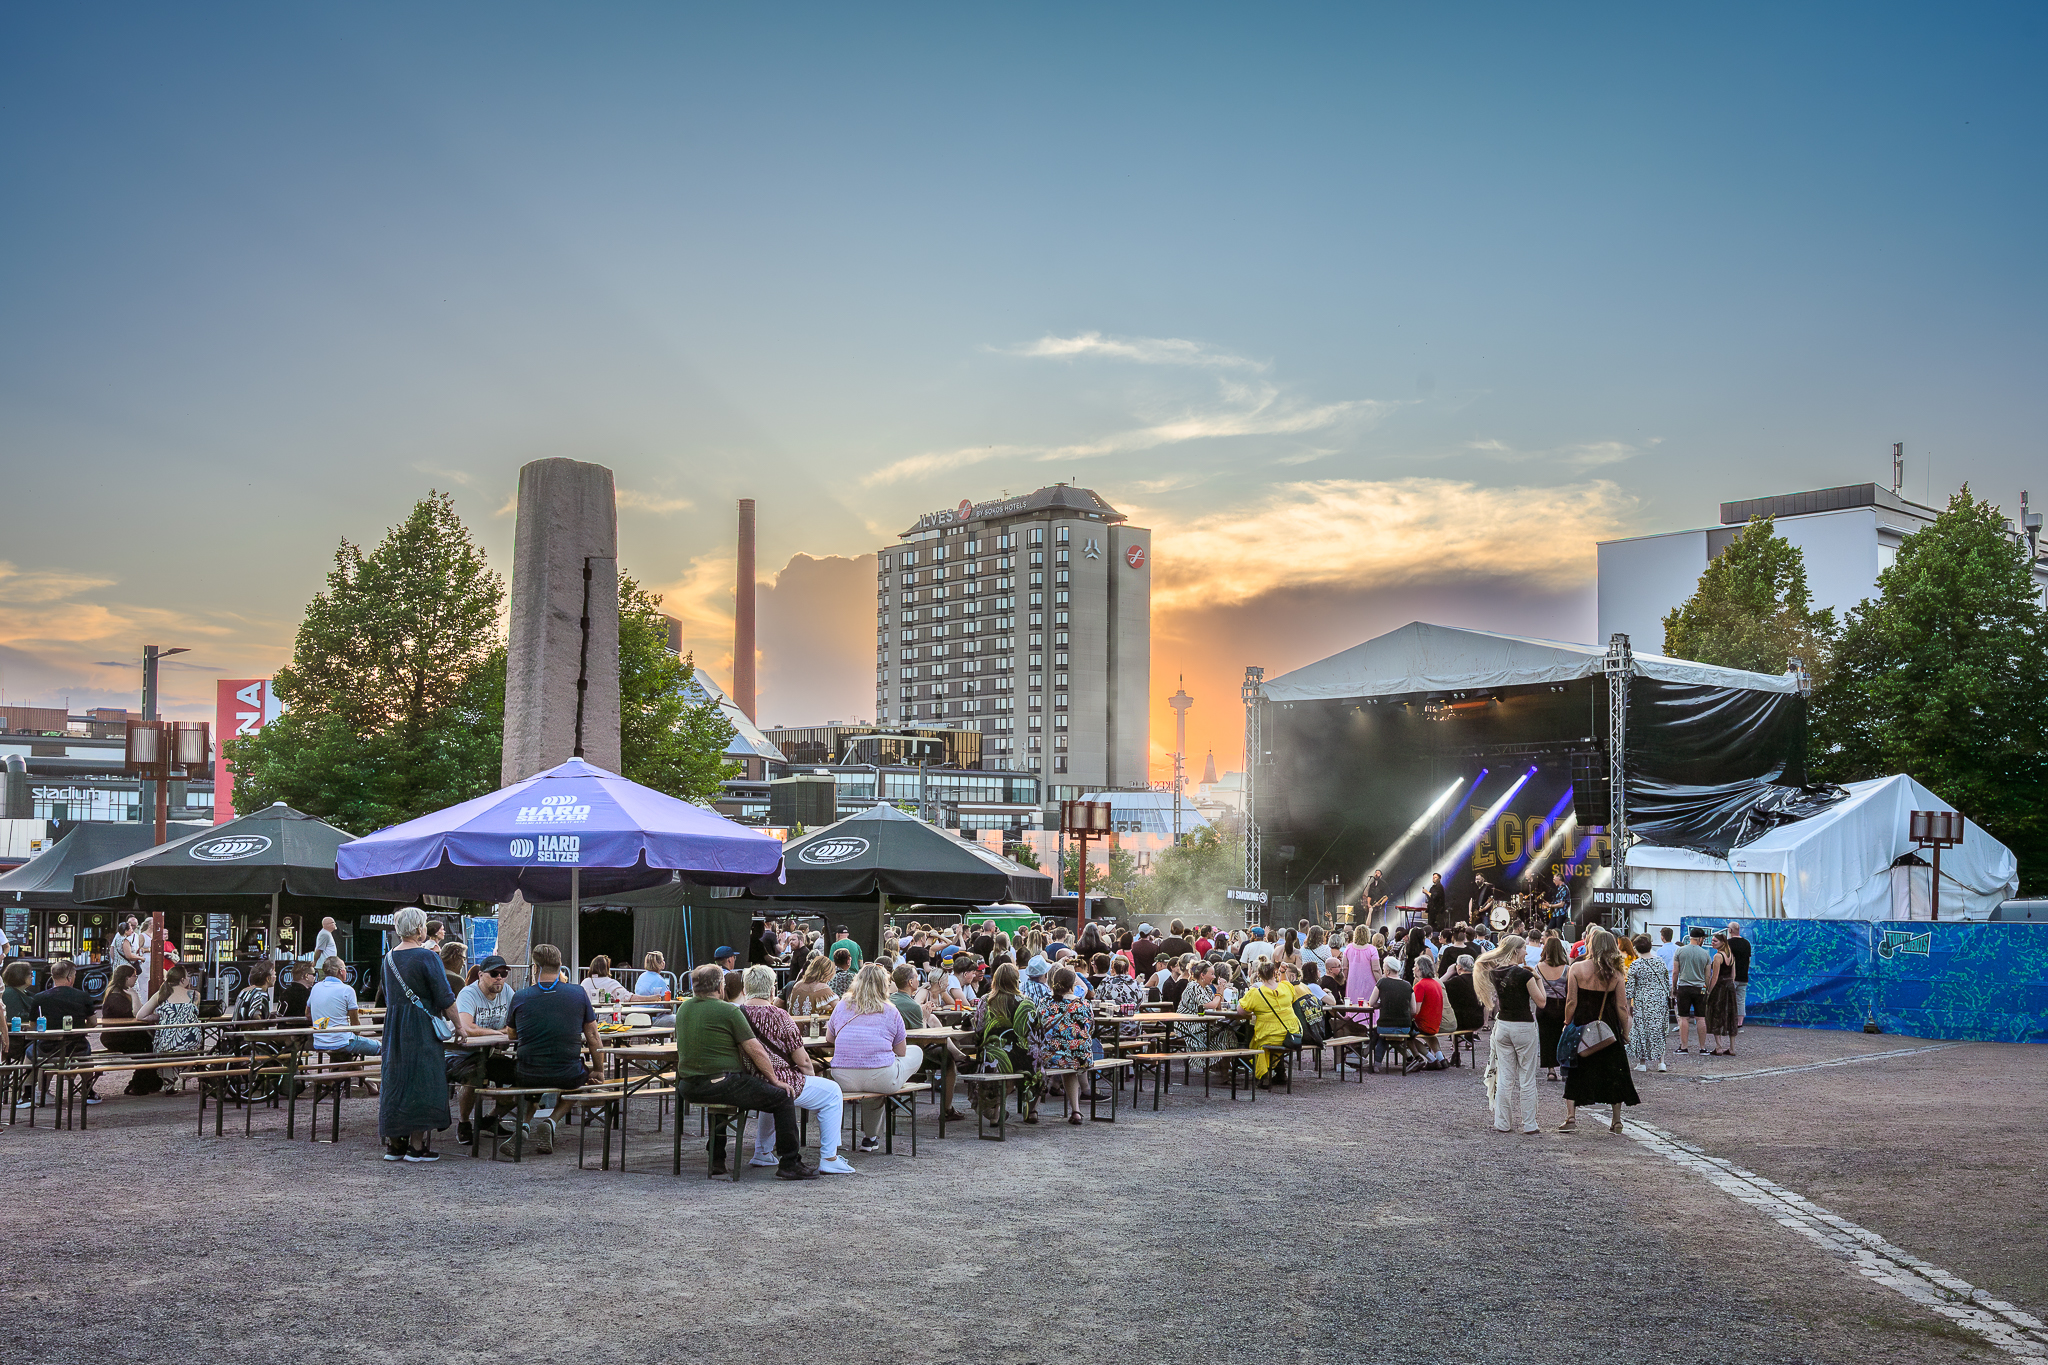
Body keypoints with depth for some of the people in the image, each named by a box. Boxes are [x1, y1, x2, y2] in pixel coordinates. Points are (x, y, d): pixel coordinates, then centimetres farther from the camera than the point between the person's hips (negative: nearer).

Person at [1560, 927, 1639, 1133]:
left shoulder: (1577, 968, -9)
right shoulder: (1615, 973, -3)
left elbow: (1571, 1003, -9)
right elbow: (1622, 1007, -1)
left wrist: (1568, 1025, 3)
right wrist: (1625, 1033, 9)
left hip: (1582, 1026, -2)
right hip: (1609, 1028, 2)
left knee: (1575, 1072, 7)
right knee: (1613, 1072, 12)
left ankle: (1570, 1116, -1)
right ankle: (1617, 1120, 15)